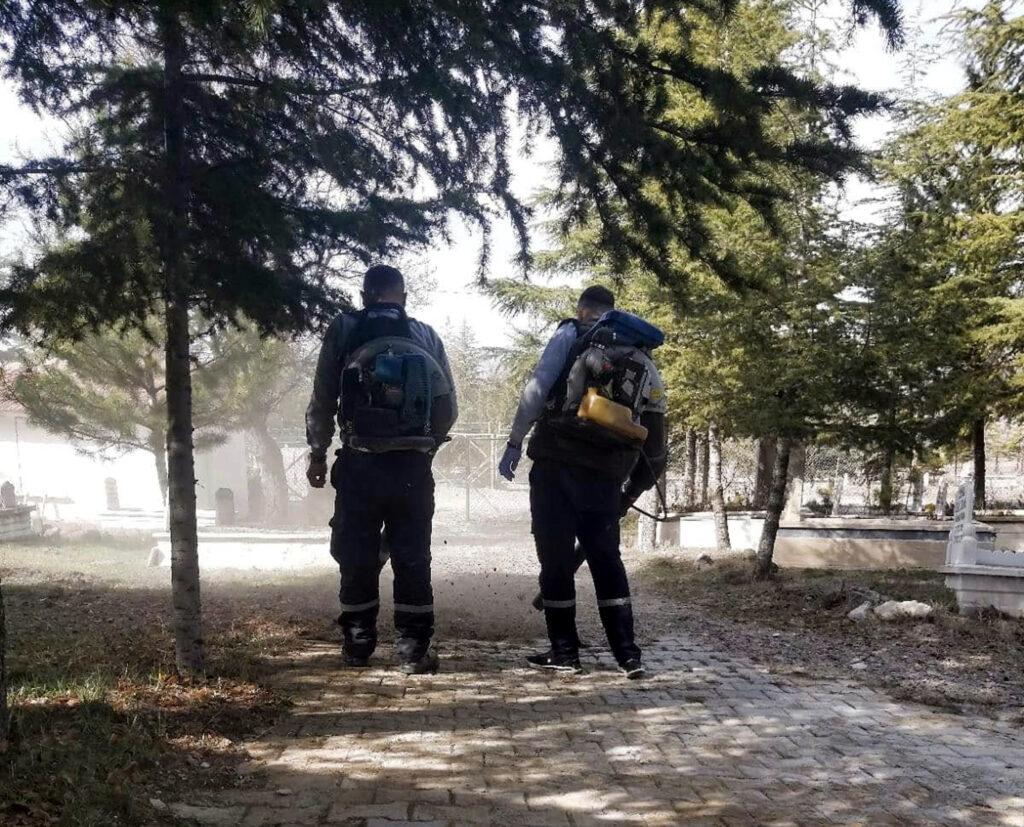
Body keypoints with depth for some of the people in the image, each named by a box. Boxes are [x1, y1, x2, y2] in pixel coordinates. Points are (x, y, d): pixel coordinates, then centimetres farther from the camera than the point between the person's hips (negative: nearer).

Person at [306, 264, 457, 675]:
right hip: (414, 467, 1)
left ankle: (357, 646, 17)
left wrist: (317, 453, 10)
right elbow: (448, 408, 5)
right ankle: (414, 649, 6)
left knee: (357, 557, 10)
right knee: (412, 558, 7)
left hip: (360, 464, -1)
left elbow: (321, 401, 0)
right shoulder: (426, 336, 6)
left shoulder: (344, 331, 1)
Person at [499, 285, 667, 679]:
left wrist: (515, 442, -3)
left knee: (556, 555, 5)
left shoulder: (570, 334, 7)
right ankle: (628, 654, 8)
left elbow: (537, 388, -7)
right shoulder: (645, 362, 19)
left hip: (556, 462, -4)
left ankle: (564, 650, 8)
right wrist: (631, 493, 24)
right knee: (606, 558, 12)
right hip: (606, 474, 4)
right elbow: (655, 444, 17)